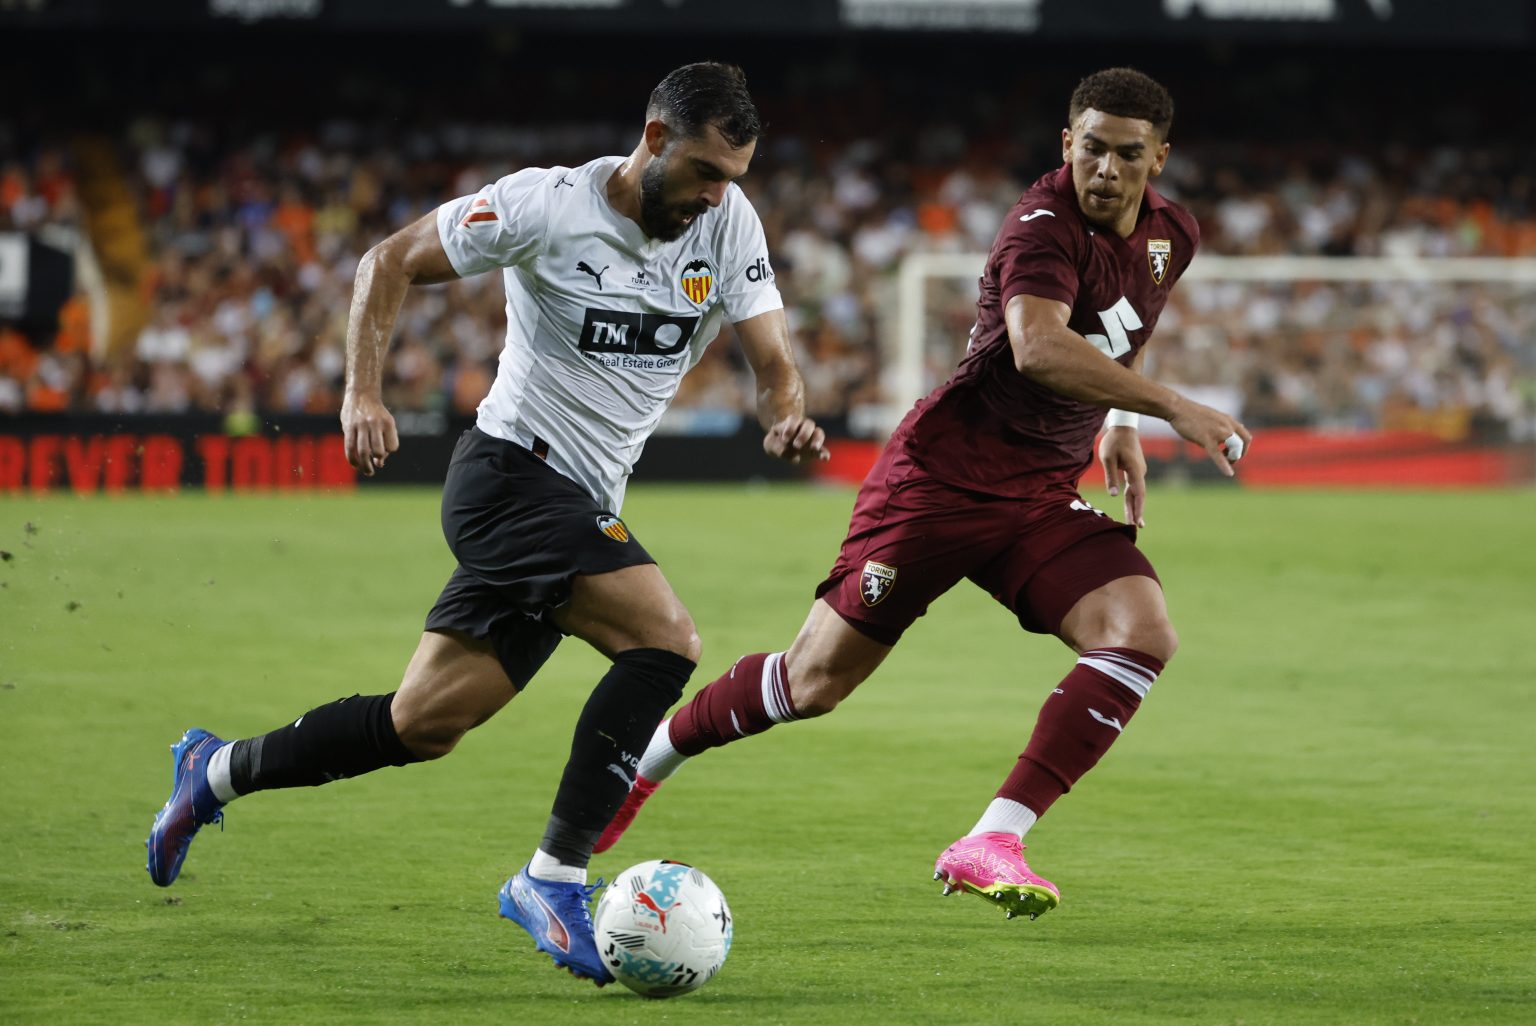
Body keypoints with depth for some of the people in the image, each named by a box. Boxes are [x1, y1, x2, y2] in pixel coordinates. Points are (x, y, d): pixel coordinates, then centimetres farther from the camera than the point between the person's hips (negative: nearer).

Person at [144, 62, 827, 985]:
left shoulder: (728, 222, 1)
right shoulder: (548, 205, -13)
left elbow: (774, 362, -1)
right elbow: (392, 262, -5)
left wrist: (788, 418, -24)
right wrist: (362, 394, -16)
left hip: (578, 513, 7)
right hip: (514, 470, -7)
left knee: (424, 723, 8)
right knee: (667, 638, -25)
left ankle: (217, 772, 29)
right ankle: (556, 878, -20)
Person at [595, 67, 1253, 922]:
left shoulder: (1173, 236, 6)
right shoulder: (1044, 227, -20)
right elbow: (1037, 346, -40)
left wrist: (1120, 425, 20)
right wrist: (1174, 409, -42)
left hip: (1042, 497, 6)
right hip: (944, 471, -6)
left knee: (1144, 633, -19)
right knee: (820, 678, -2)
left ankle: (992, 843, -20)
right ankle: (646, 760, 25)